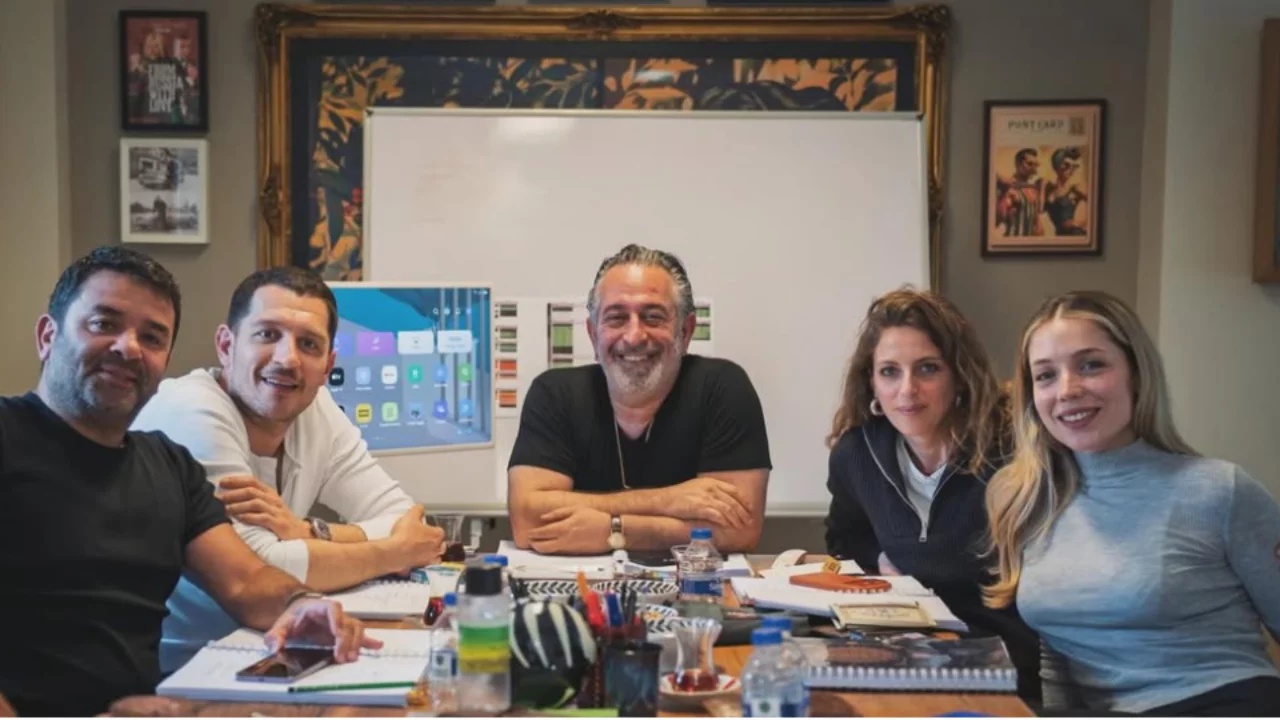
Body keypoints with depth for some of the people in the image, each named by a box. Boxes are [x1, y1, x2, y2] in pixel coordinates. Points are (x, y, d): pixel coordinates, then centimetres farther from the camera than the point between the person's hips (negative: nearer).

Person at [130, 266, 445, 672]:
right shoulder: (190, 412, -20)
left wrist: (308, 533, -22)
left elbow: (410, 526, -5)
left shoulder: (318, 409, 0)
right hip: (165, 671, -7)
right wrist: (395, 552, -15)